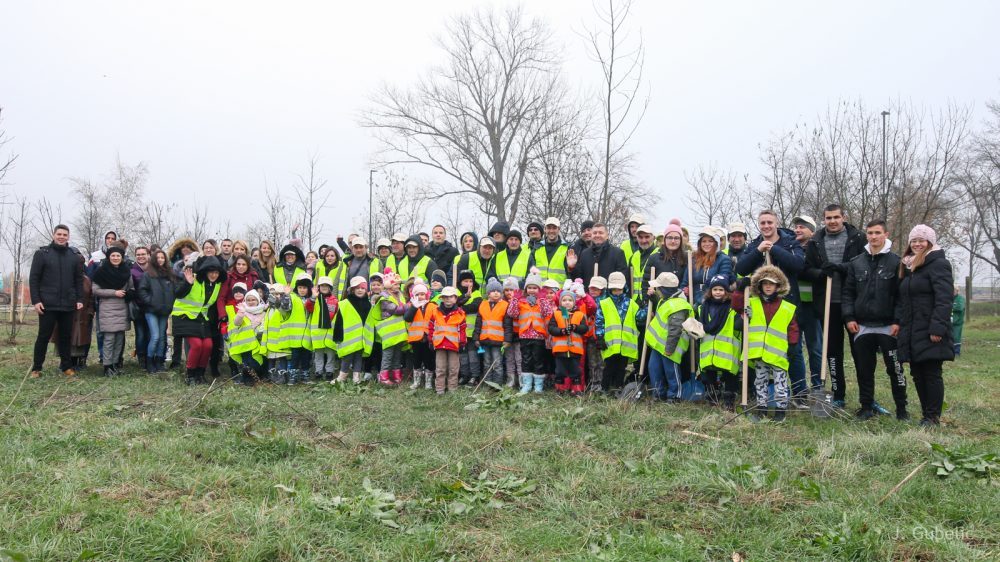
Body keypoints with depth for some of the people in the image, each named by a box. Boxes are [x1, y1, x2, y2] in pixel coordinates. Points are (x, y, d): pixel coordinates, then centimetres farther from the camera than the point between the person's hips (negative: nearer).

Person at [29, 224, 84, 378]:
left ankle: (66, 366, 17)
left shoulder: (74, 255, 8)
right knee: (43, 336, 3)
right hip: (47, 304, -2)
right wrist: (35, 300, -9)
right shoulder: (42, 253, 0)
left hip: (68, 305, 2)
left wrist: (79, 299, 1)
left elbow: (79, 279, 10)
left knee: (66, 336, 8)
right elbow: (33, 278, -2)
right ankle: (36, 368, 12)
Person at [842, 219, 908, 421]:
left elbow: (902, 295, -4)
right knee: (864, 370, 8)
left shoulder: (896, 262, -1)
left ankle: (901, 408, 15)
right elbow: (848, 293, 9)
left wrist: (898, 321, -12)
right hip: (862, 327, 3)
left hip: (888, 327, -3)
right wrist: (849, 317, -2)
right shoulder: (856, 263, 8)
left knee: (895, 368, 2)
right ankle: (867, 407, 19)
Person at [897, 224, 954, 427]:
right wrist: (900, 325, 16)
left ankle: (933, 416, 4)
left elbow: (944, 299, -15)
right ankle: (926, 414, 18)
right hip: (911, 332, 8)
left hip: (930, 333, -8)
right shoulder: (908, 266, 18)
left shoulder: (938, 264, -7)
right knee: (917, 374, 10)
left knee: (932, 373, -3)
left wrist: (937, 328, -22)